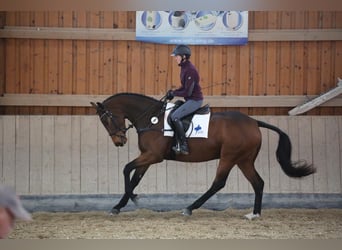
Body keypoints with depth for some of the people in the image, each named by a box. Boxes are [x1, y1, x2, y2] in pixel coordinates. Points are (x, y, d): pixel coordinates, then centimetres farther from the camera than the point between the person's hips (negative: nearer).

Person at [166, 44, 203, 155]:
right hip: (190, 100, 10)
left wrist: (173, 93, -11)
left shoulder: (190, 70, -21)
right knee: (172, 114, 13)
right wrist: (173, 92, 5)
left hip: (195, 100, -10)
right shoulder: (184, 67, 9)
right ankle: (178, 143, 11)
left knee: (174, 117, -20)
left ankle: (184, 146, -18)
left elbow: (187, 92, -22)